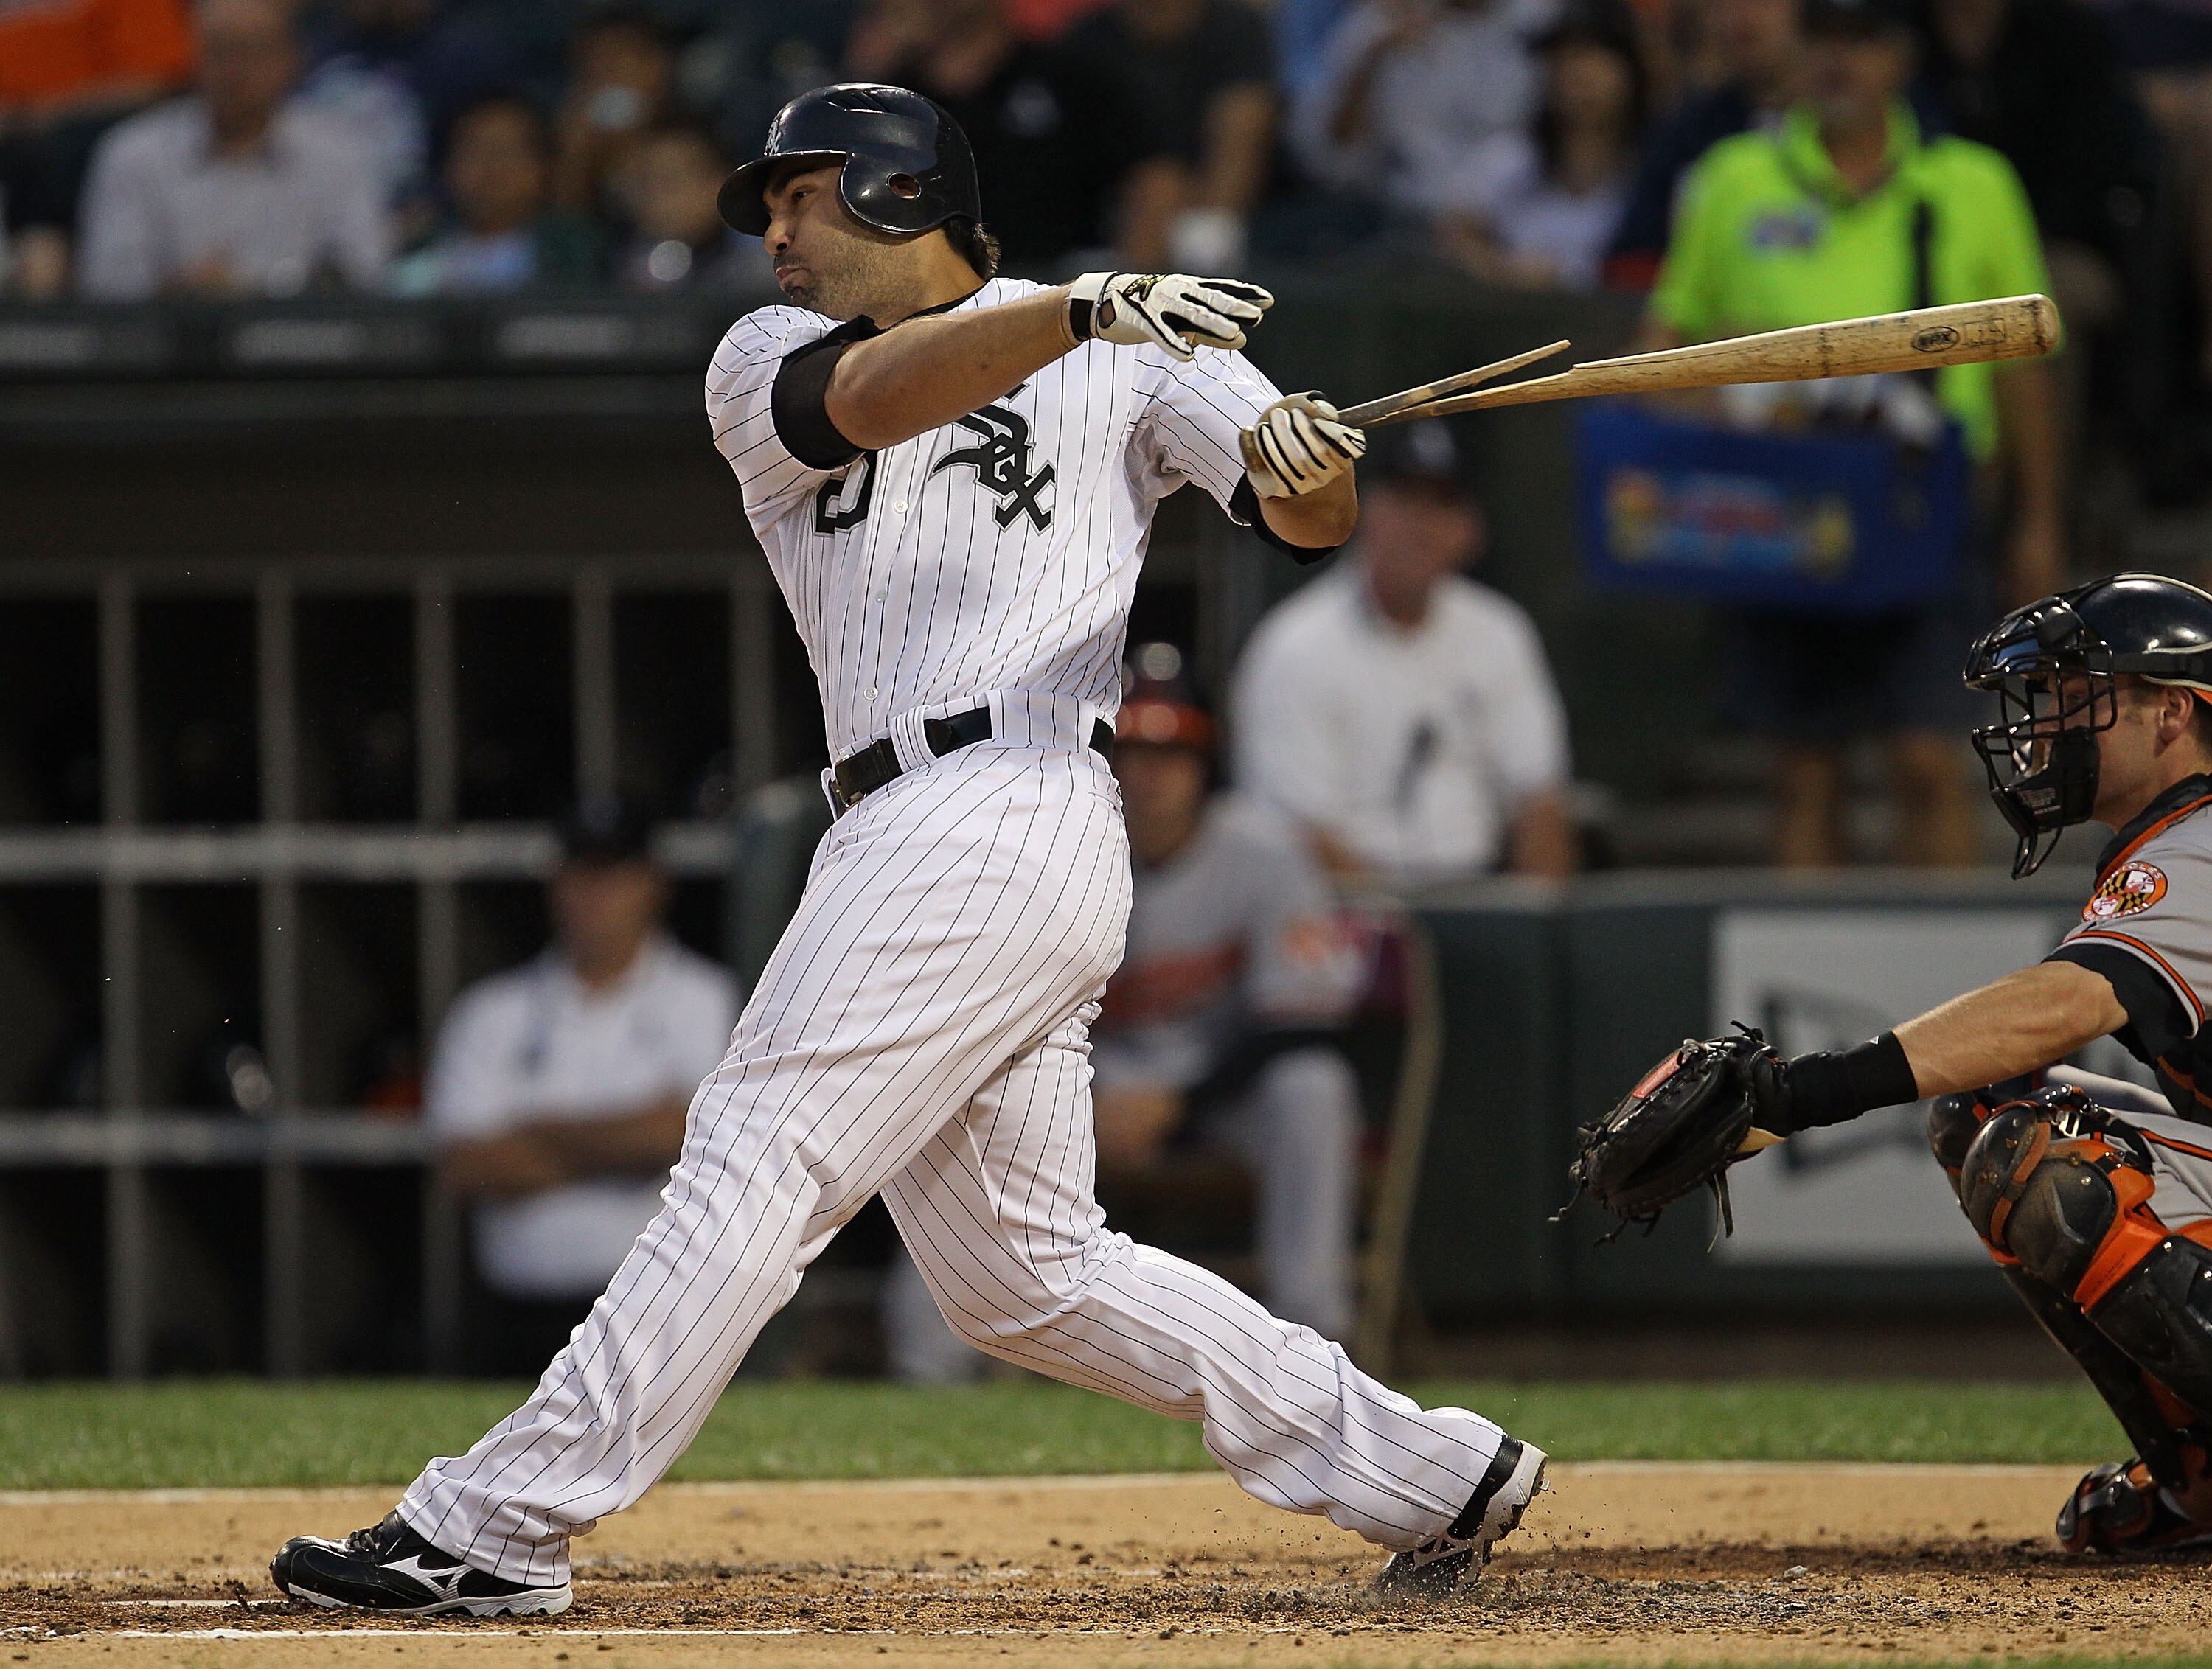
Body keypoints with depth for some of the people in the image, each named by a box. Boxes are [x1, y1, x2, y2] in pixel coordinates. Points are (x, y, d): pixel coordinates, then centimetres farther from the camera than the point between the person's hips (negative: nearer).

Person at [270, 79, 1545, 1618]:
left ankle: (498, 1529, -12)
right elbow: (876, 395, -7)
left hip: (1005, 813, -7)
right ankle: (1430, 1475, 19)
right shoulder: (762, 366, 16)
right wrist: (1085, 311, -22)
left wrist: (1305, 464, -27)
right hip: (908, 840, 7)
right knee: (1025, 1275, 10)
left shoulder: (1137, 360, 6)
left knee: (759, 1160, -11)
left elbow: (1309, 515, -2)